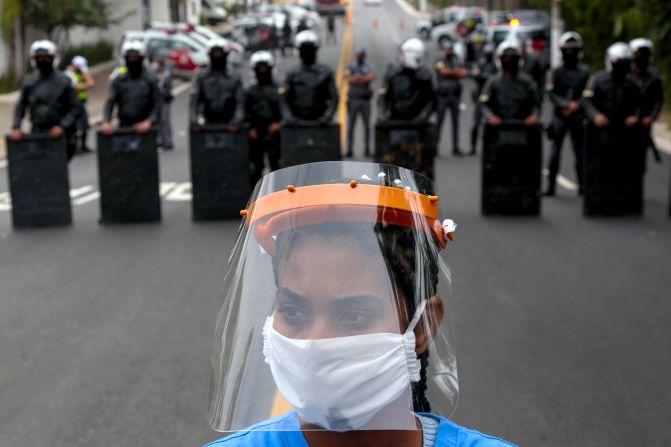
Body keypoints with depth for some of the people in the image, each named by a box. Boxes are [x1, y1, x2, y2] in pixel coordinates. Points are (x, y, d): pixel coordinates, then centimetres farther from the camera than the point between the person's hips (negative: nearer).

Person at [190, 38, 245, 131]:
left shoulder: (234, 78, 4)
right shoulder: (202, 77, 5)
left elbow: (240, 102, -1)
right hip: (209, 123, 0)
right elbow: (195, 101, 1)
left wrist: (236, 122, -15)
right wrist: (194, 121, -9)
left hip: (229, 126, 0)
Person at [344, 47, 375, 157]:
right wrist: (364, 79, -15)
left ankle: (367, 148, 10)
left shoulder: (369, 67, 5)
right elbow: (348, 79, -13)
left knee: (367, 125, 4)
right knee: (350, 125, -2)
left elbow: (372, 77, -16)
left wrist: (356, 78, -16)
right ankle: (349, 149, -1)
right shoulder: (350, 67, 5)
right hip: (353, 99, 0)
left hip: (365, 99, 1)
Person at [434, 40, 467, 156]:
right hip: (442, 94, -4)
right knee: (439, 121, -3)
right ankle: (435, 145, 1)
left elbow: (464, 73, -3)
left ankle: (455, 147, 12)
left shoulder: (458, 62, 10)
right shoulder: (440, 61, -1)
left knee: (455, 122, 7)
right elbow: (443, 71, -18)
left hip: (455, 95, 4)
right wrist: (456, 72, -9)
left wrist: (450, 71, -14)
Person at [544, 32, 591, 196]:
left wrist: (576, 105, -12)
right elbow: (552, 93, 1)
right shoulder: (557, 72, 6)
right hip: (560, 116, 0)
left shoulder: (584, 71, 5)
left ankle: (582, 184, 10)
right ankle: (551, 185, 2)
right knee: (555, 151, -2)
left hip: (578, 116, 0)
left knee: (579, 151, 2)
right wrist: (566, 104, -12)